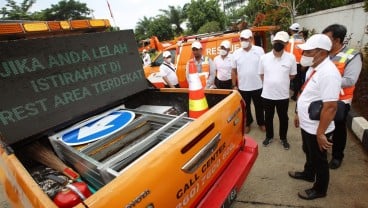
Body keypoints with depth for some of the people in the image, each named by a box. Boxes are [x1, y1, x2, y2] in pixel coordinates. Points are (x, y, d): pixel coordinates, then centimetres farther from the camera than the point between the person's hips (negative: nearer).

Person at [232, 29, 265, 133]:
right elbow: (234, 71, 3)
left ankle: (261, 123, 38)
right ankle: (247, 123, 36)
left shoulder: (259, 50, -4)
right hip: (242, 87, 1)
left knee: (259, 106, 16)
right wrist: (234, 85, 2)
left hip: (258, 86, 0)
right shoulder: (236, 53, -1)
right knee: (245, 107, 14)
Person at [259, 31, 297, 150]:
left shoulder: (291, 58, -7)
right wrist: (270, 83, 1)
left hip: (283, 95, 0)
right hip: (267, 94, 1)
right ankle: (269, 136, 38)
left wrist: (281, 82, 2)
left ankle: (283, 138, 37)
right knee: (268, 117, 16)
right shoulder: (264, 57, -5)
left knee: (283, 118, 15)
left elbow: (292, 75, 4)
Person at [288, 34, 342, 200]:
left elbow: (330, 107, -28)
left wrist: (321, 133, -24)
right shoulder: (314, 68, 3)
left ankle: (319, 190, 36)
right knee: (309, 153, 28)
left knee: (319, 160, 13)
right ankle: (308, 174, 52)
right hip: (307, 125, 8)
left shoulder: (328, 73, -27)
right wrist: (298, 114, 18)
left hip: (316, 129, -8)